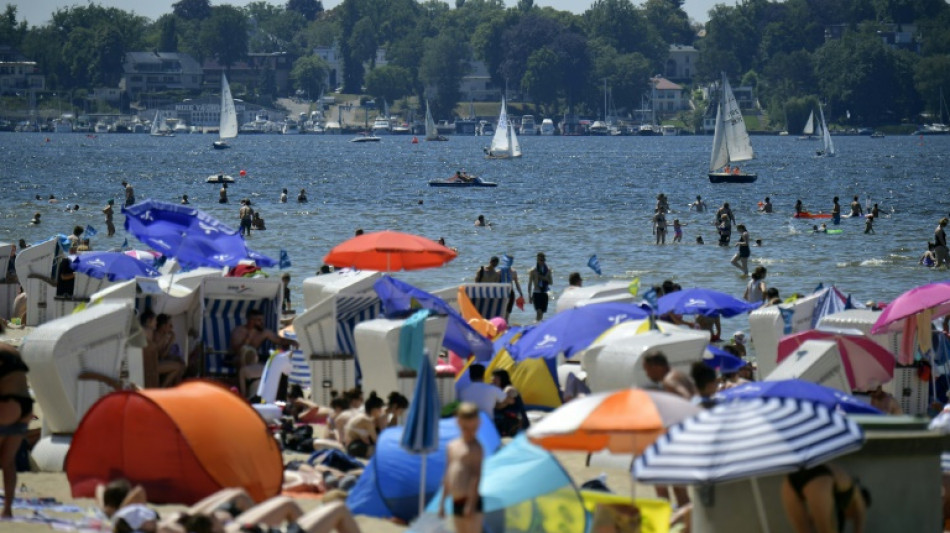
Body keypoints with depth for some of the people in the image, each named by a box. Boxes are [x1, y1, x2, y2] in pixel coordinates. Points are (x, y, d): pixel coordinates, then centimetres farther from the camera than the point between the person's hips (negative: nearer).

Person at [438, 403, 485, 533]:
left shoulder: (475, 448, -10)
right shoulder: (452, 446, 13)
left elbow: (476, 476, -16)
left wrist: (471, 504, -23)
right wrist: (442, 501, 18)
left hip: (470, 501, -8)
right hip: (456, 502, 8)